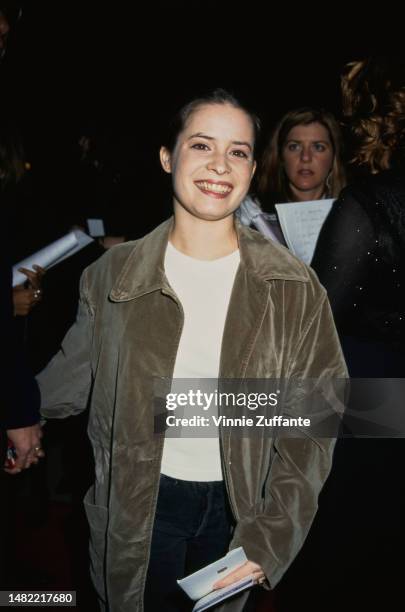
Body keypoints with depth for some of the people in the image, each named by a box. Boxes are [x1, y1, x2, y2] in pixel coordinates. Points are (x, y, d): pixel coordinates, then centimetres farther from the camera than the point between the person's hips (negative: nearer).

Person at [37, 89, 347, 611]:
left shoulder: (294, 290, -10)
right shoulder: (113, 274, -7)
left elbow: (311, 424, -8)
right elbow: (70, 380, 7)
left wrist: (270, 538, -14)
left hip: (238, 507, 1)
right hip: (138, 505, 0)